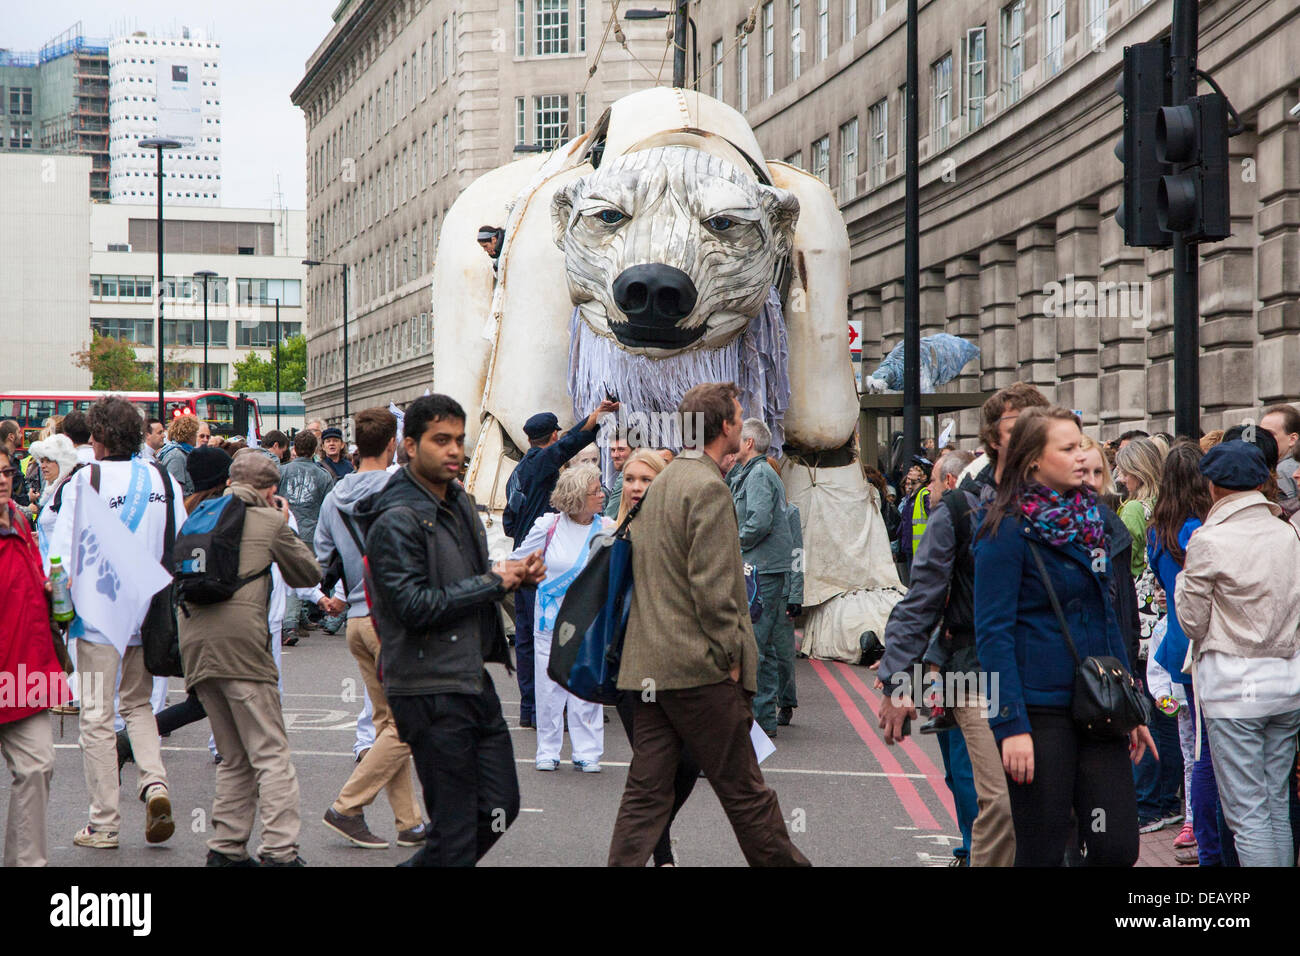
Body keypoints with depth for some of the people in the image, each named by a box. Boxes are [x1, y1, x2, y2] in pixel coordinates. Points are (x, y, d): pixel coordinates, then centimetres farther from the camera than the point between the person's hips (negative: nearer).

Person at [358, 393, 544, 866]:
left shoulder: (460, 501, 14)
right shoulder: (396, 521, -14)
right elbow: (416, 606, -22)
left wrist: (516, 574, 6)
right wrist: (493, 582, -14)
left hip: (474, 678, 9)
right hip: (430, 691, -9)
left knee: (501, 805, 12)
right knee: (455, 827, -3)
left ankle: (419, 867, 27)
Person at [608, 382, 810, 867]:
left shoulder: (661, 483, 16)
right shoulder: (709, 487, -13)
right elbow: (713, 586, -19)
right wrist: (730, 657, -12)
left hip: (647, 664, 9)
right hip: (698, 665, -9)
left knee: (646, 792, 7)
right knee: (744, 791, 4)